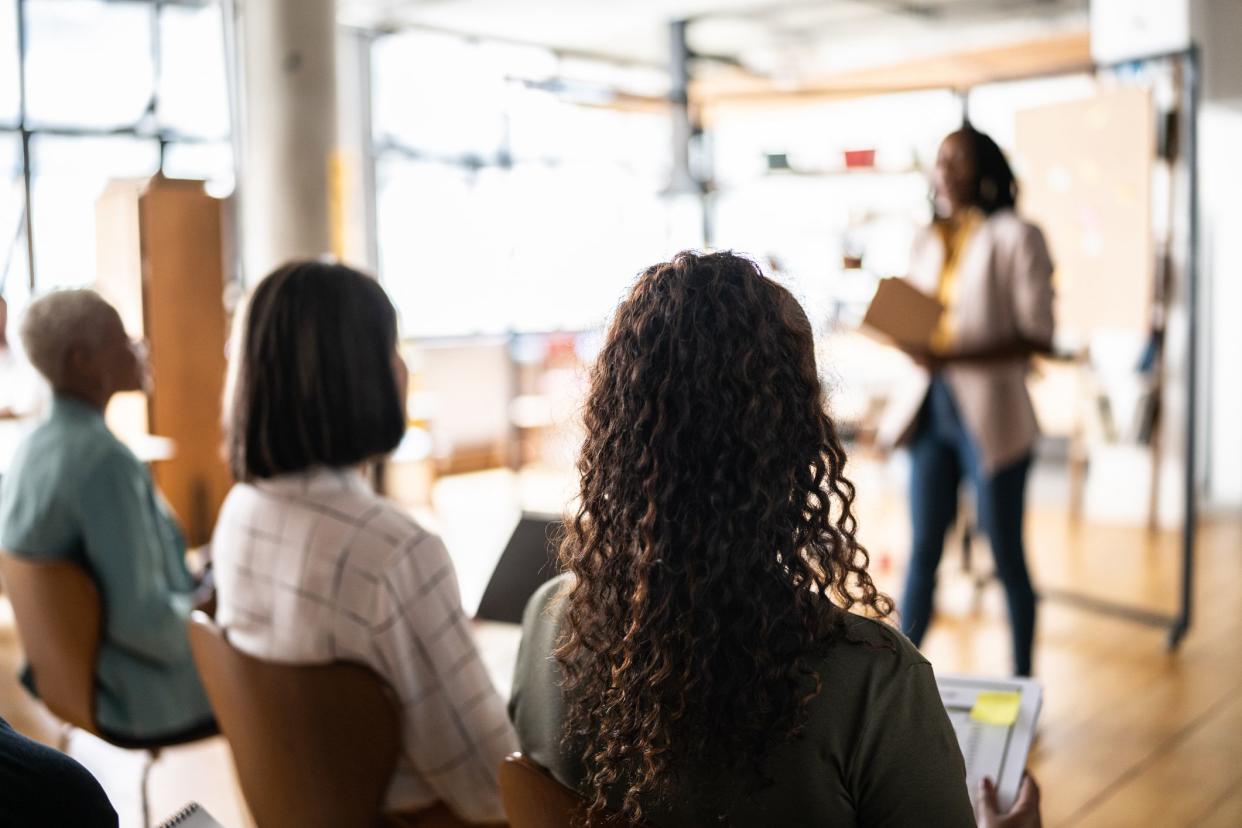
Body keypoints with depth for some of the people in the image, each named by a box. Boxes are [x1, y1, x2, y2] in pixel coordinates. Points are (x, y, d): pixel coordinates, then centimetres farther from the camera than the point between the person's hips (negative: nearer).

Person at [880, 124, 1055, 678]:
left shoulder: (1015, 237, -8)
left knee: (1007, 556, 6)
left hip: (990, 416, -5)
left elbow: (1038, 337, -13)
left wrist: (952, 358, -23)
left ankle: (1022, 684, 21)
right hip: (931, 409, 6)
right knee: (923, 549, 12)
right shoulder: (929, 241, 12)